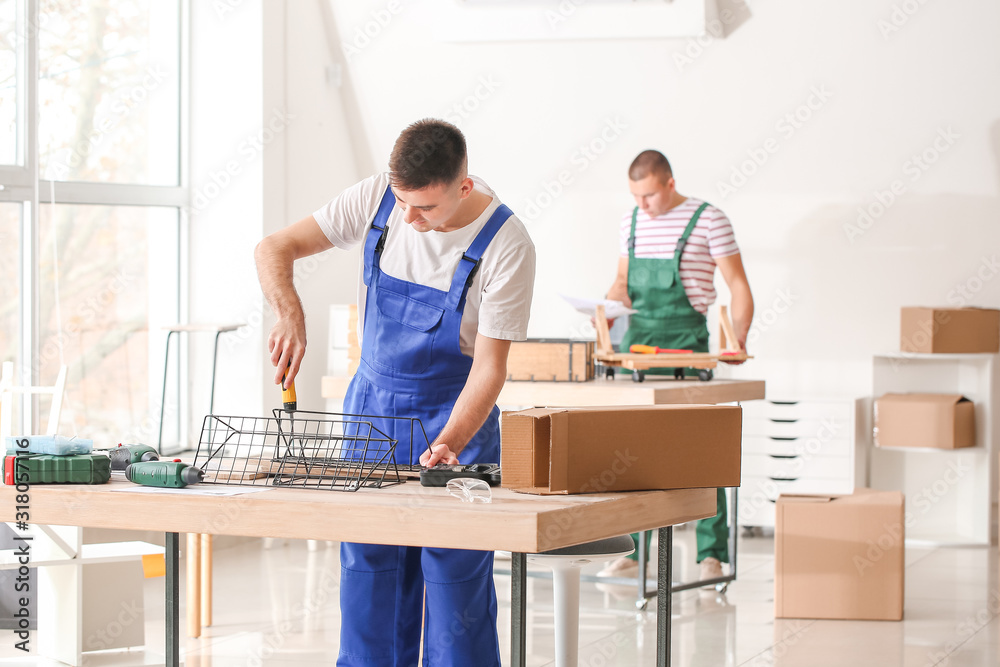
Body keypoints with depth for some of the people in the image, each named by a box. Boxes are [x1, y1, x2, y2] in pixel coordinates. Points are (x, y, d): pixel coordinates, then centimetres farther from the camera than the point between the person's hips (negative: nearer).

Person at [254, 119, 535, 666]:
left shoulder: (506, 245, -20)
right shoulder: (376, 199, -11)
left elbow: (489, 365, -18)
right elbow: (275, 248, -7)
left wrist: (448, 444, -32)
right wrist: (290, 314, -26)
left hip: (455, 417, -4)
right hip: (371, 409, 4)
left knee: (456, 577, -5)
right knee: (366, 573, 6)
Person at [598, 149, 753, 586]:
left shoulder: (708, 220, -5)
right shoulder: (632, 222, 11)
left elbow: (738, 286, -4)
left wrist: (738, 340, -15)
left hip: (686, 342, -5)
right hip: (637, 339, 5)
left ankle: (712, 554, 0)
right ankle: (633, 552, 10)